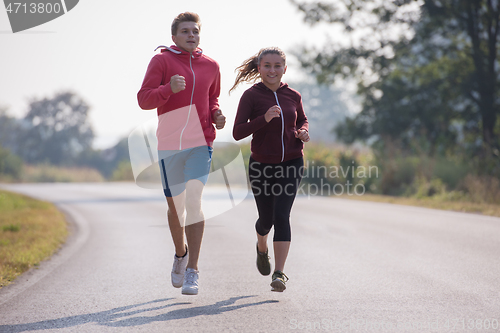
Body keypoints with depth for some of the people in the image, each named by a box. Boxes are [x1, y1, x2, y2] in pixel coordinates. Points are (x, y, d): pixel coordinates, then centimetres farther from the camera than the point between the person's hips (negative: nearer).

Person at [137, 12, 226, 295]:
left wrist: (217, 116, 6)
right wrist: (169, 88, -26)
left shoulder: (211, 67, 11)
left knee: (194, 201, -14)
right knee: (175, 206, 9)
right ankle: (181, 253, 39)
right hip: (169, 145, -1)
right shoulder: (162, 61, 0)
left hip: (201, 143, 1)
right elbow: (144, 100, -8)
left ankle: (192, 272, -13)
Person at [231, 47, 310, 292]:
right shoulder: (251, 96, -7)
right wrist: (264, 119, -26)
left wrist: (303, 132, -1)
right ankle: (262, 249, 48)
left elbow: (302, 120, 22)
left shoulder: (293, 96, 2)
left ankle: (279, 274, -12)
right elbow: (237, 132, -12)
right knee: (266, 218, 12)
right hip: (262, 165, 0)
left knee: (281, 216, -13)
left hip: (291, 164, 1)